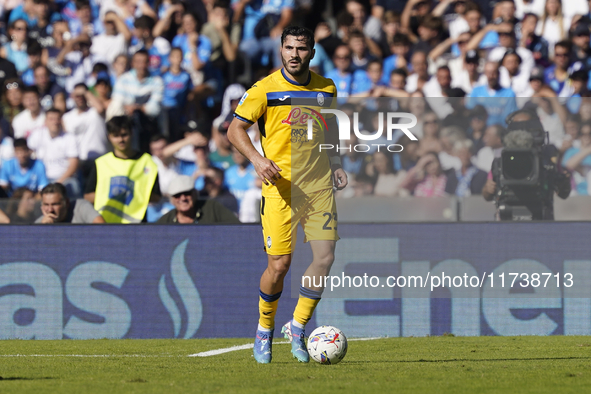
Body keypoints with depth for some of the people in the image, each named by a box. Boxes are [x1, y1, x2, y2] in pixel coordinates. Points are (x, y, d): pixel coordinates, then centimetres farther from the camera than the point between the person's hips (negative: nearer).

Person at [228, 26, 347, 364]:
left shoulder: (326, 88, 8)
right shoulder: (265, 90, -5)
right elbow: (235, 129, -2)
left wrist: (335, 164, 11)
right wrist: (257, 158, -19)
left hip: (319, 184, 4)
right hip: (281, 185, -4)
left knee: (325, 257, -7)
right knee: (279, 264, -7)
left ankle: (298, 329, 11)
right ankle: (264, 330, 17)